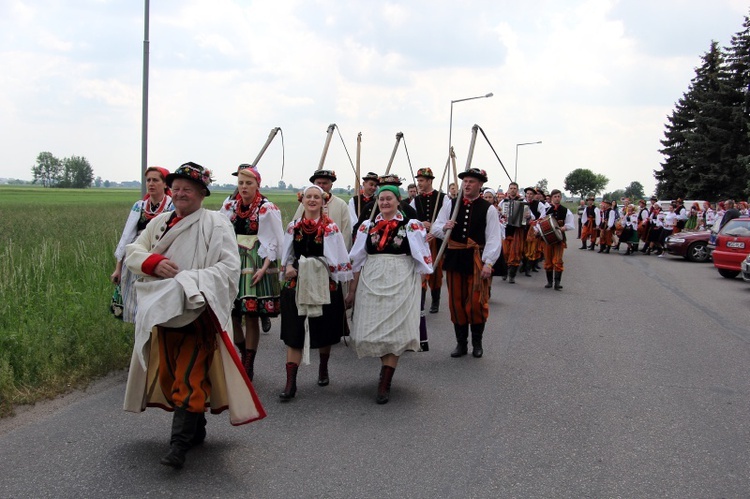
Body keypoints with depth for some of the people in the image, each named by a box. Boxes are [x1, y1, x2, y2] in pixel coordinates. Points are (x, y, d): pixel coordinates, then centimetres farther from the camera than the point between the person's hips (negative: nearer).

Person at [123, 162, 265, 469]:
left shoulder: (216, 224, -6)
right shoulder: (160, 222, 12)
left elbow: (230, 267, -13)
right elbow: (132, 252, 9)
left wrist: (191, 280, -23)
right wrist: (154, 263, -13)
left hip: (198, 312, -6)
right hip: (162, 311, 7)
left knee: (190, 376, -11)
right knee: (169, 372, 14)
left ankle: (179, 444, -7)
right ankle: (196, 429, 31)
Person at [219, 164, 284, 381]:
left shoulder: (267, 209, -6)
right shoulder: (229, 206, 7)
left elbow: (272, 242, -6)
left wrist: (264, 268, -14)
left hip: (256, 266, -4)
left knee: (251, 316, -1)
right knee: (230, 314, 3)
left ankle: (248, 366, 10)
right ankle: (245, 354, 26)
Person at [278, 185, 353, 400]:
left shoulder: (331, 228, -3)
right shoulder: (293, 227, 6)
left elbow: (339, 259, -3)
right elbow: (287, 255, 15)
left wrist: (347, 287, -7)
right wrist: (288, 267, -5)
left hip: (324, 284, -2)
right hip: (297, 283, 2)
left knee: (324, 330, 13)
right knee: (294, 333, -2)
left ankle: (323, 369, 38)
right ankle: (290, 383, 0)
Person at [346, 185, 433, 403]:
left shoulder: (411, 226, 1)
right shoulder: (367, 227, 9)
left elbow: (422, 262, 3)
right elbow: (357, 261, 12)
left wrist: (417, 289, -1)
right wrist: (352, 291, 11)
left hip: (400, 285, -3)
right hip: (370, 284, 3)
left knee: (393, 332, -4)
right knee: (373, 330, 4)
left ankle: (385, 385, 0)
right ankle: (387, 366, 29)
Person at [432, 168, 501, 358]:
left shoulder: (489, 209, -2)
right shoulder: (450, 205, 7)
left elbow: (493, 239, -5)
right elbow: (435, 228, 8)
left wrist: (488, 263, -15)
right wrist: (444, 227, -16)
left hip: (477, 260, -3)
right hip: (454, 258, 3)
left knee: (476, 303, -2)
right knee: (456, 302, 8)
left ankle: (477, 342, 17)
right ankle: (461, 343, 21)